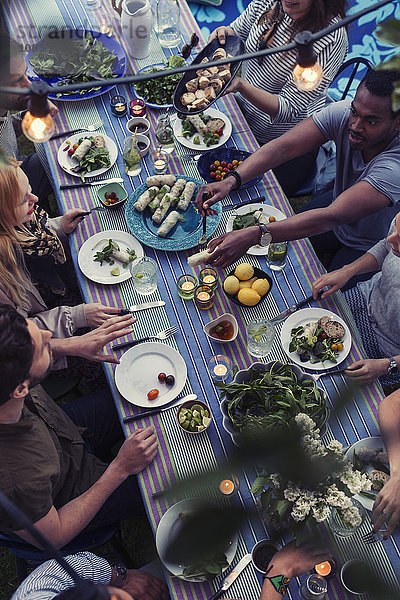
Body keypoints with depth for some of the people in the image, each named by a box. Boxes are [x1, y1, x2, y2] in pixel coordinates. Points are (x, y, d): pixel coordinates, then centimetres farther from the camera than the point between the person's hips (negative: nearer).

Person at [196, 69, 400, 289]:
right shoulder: (344, 113, -24)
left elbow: (332, 217, -49)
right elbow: (284, 147, -30)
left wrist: (254, 235, -58)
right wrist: (231, 180, -47)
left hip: (370, 250, -5)